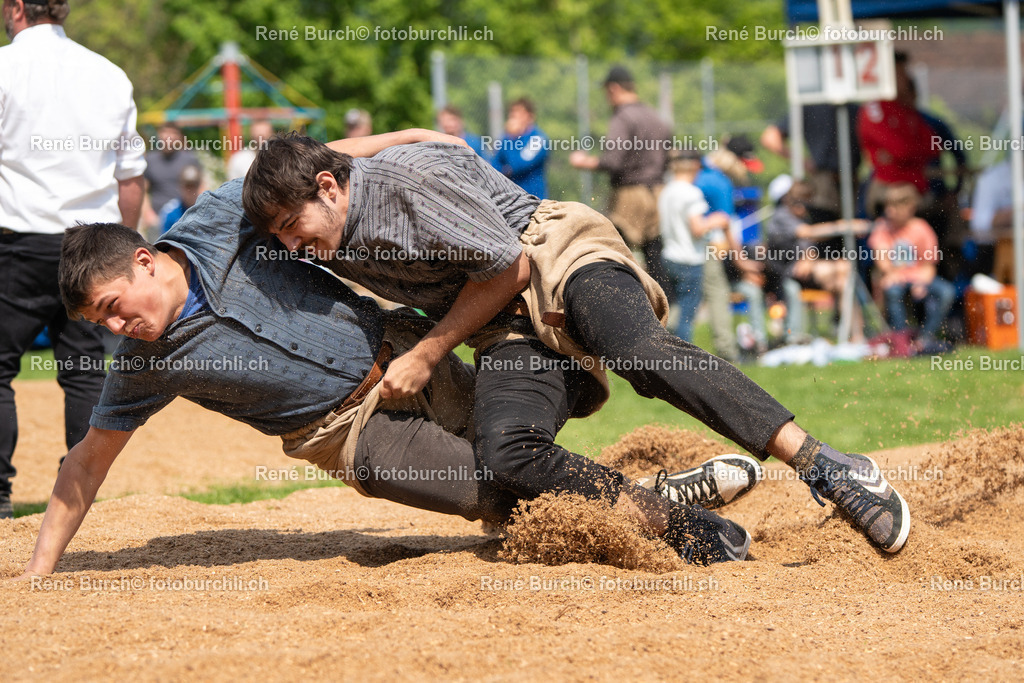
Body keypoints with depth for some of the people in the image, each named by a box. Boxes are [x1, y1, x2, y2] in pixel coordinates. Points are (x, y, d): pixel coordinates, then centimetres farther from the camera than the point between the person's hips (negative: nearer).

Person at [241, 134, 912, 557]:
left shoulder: (409, 178, -17)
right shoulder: (335, 250, 6)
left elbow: (508, 267, -14)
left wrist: (426, 355, -11)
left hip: (557, 257, -6)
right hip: (506, 331, 6)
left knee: (645, 355, -38)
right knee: (508, 452, -27)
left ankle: (831, 469, -40)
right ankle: (697, 537, -31)